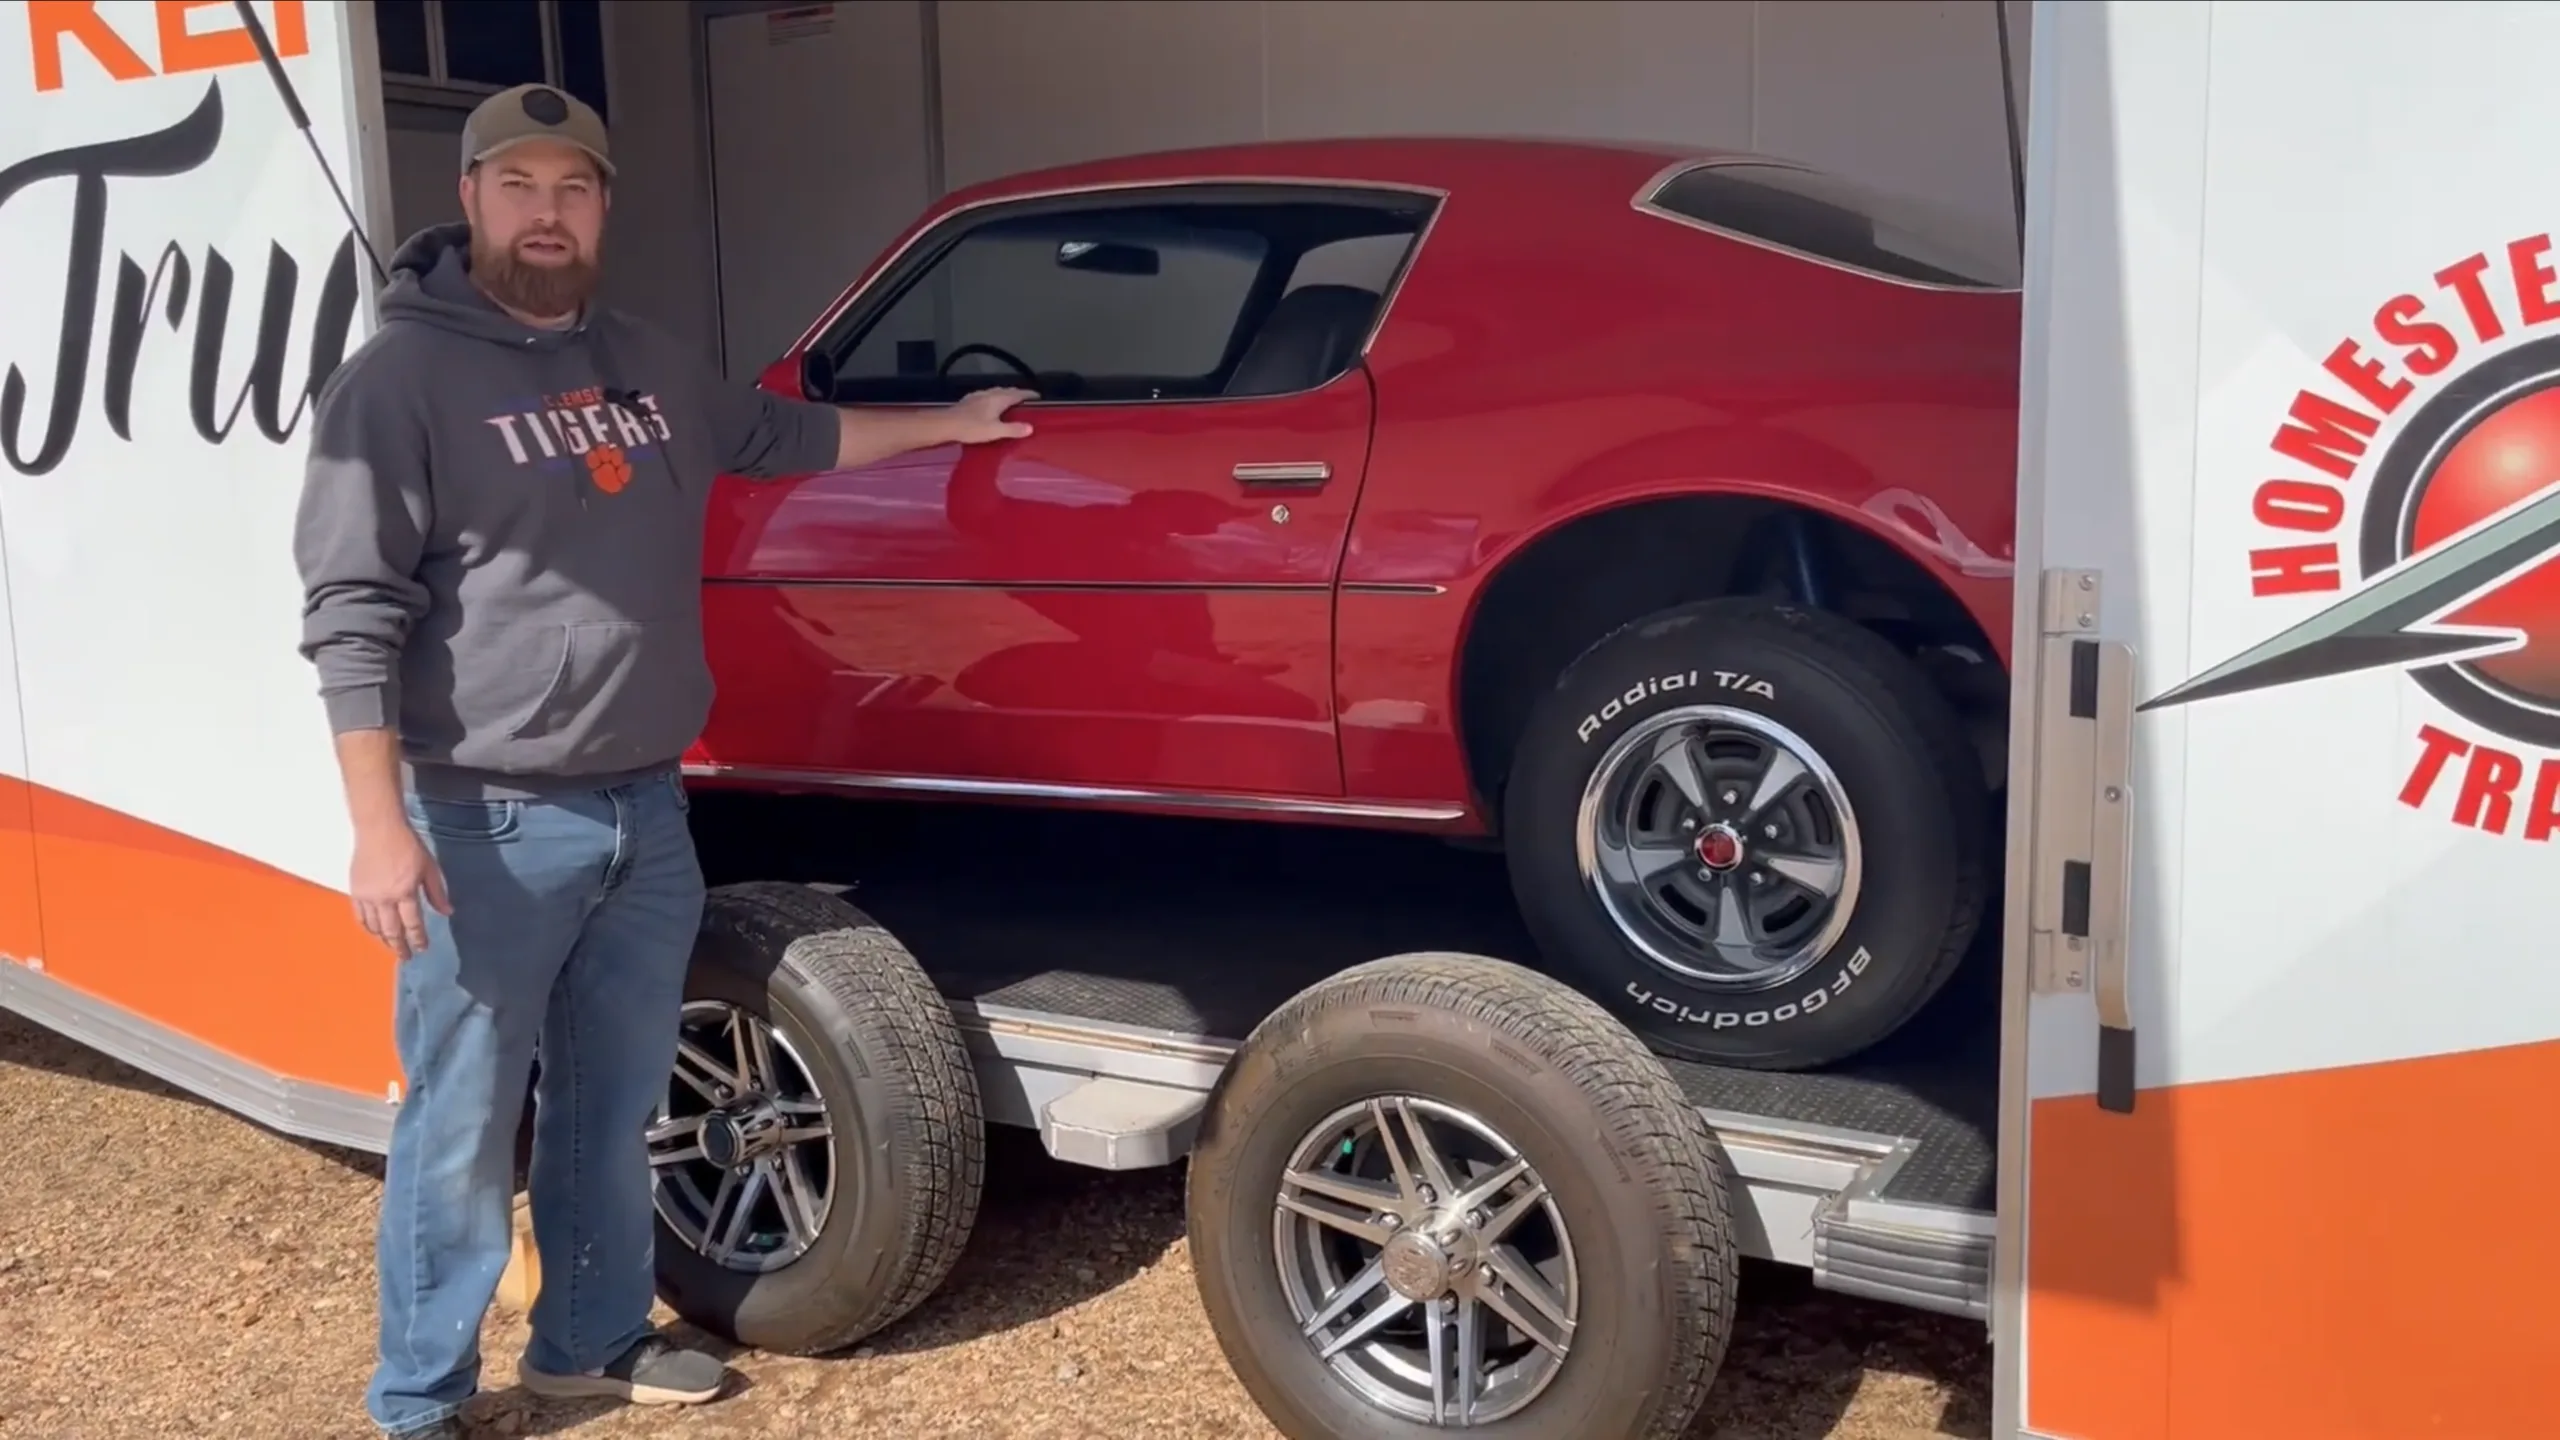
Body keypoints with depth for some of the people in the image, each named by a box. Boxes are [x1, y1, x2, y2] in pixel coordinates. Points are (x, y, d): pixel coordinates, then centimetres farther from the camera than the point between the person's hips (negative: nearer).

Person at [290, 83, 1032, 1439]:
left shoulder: (648, 364, 12)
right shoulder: (402, 375, -10)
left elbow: (781, 434, 31)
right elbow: (352, 612, -14)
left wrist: (948, 424, 35)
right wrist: (380, 824, -20)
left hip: (646, 806, 7)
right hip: (491, 823, -6)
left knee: (613, 1106, 18)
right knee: (463, 1128, 2)